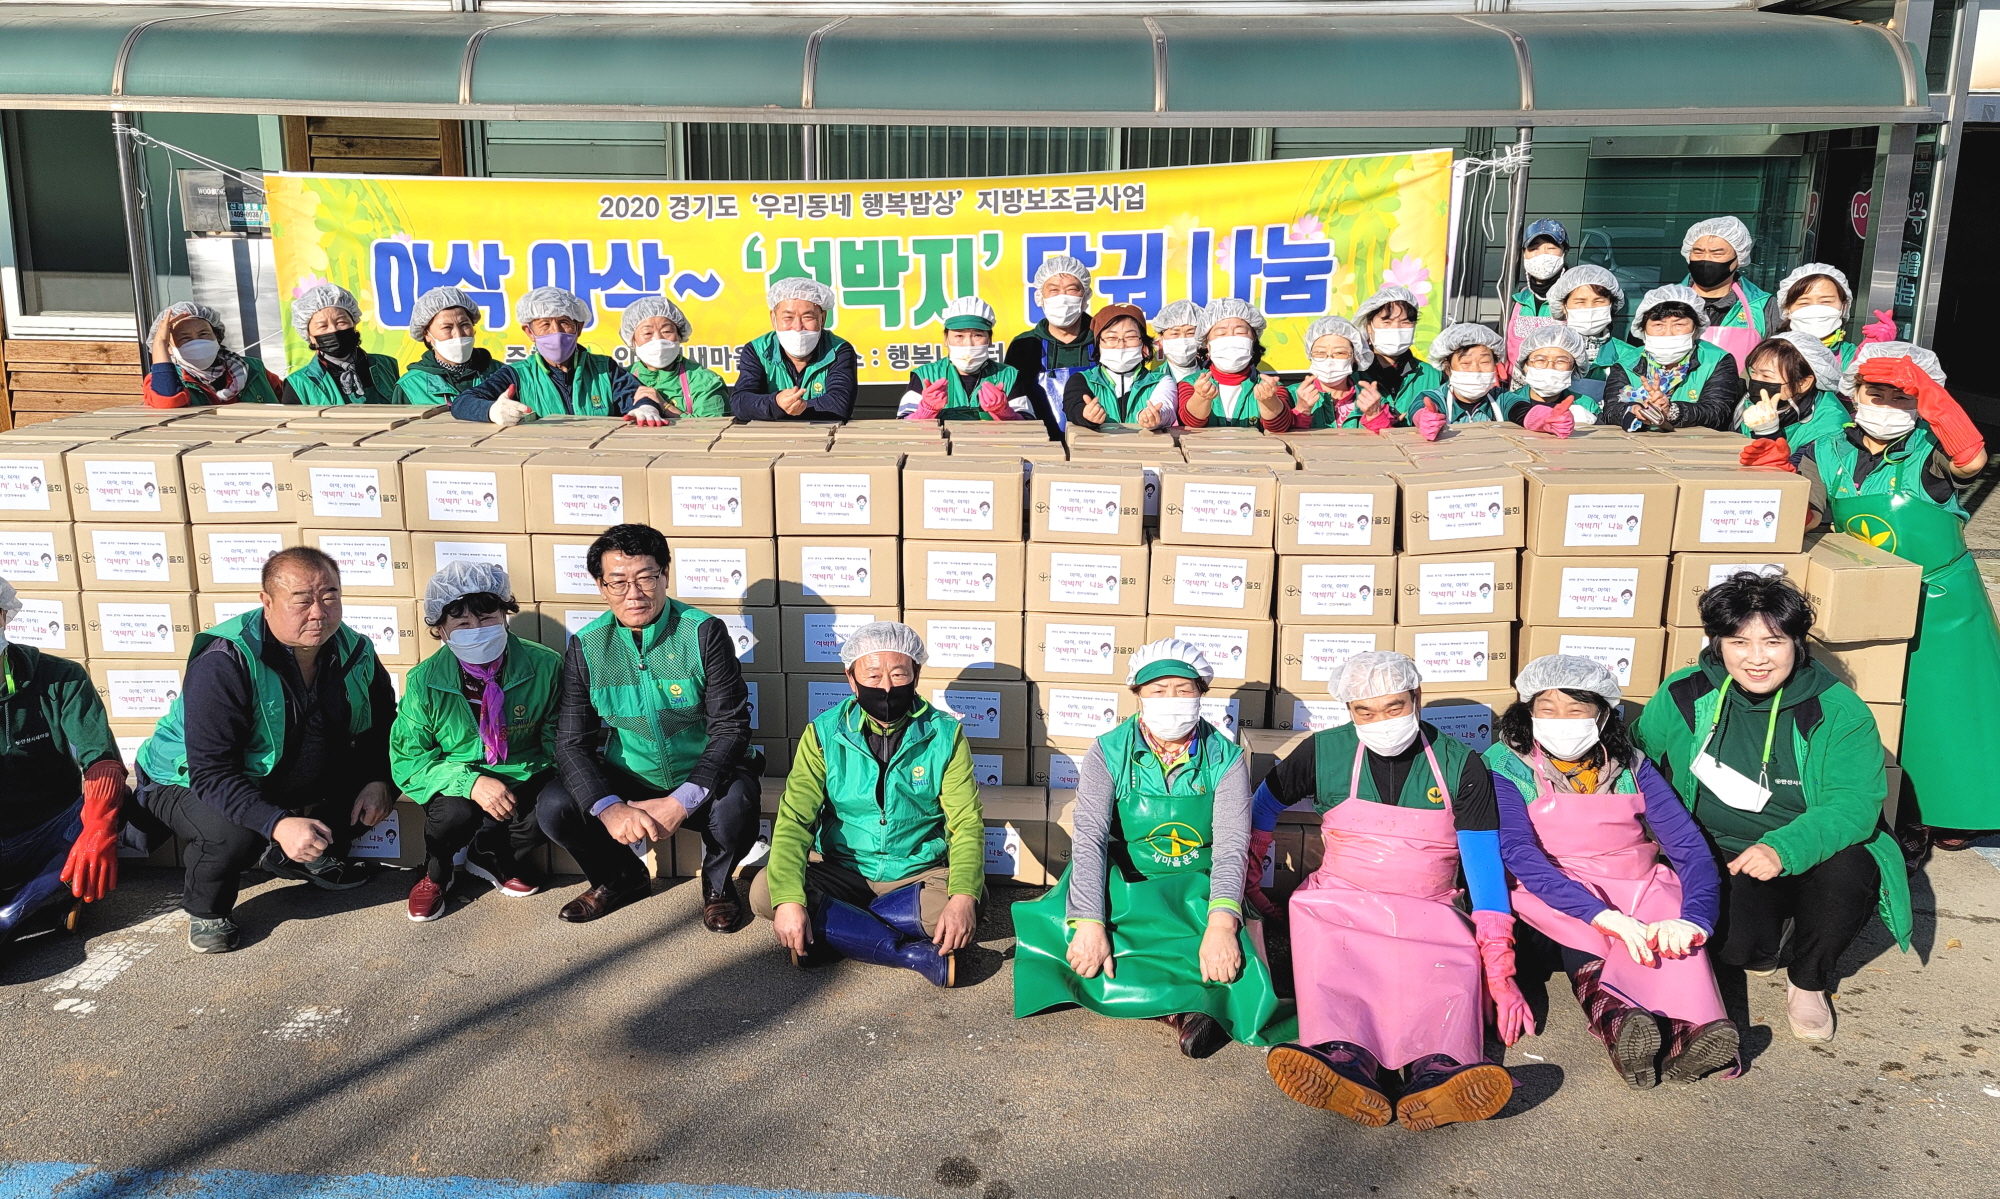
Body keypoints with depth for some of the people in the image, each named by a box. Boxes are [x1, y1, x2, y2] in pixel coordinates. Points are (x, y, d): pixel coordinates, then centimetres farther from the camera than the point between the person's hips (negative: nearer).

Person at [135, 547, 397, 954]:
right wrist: (277, 824, -48)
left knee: (376, 782, -9)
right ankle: (205, 911, -2)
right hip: (190, 782, -6)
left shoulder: (355, 653, -13)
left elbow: (382, 724, 6)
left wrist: (379, 780, -14)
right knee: (234, 836, -35)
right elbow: (211, 773, -35)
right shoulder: (224, 663, -31)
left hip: (291, 777, 6)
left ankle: (311, 858, 12)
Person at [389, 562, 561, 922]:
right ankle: (435, 873, 5)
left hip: (523, 776, 1)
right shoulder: (424, 681, -12)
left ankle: (490, 857, 5)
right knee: (454, 813, -35)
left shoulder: (544, 666, -11)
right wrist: (470, 782, -28)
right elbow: (407, 759, -11)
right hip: (459, 782, -1)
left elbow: (558, 737, 0)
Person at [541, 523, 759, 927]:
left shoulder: (704, 632, -12)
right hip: (625, 783, 3)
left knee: (736, 802, -34)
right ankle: (621, 878, 11)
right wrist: (609, 808, -27)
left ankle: (717, 882, 2)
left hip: (701, 783, -3)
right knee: (553, 806, -21)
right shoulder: (585, 647, -4)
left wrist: (681, 802, -28)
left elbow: (730, 727, -15)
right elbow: (572, 742, -7)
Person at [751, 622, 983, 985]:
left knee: (967, 907, -31)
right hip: (841, 871, 1)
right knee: (764, 892, -25)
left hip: (918, 876, 0)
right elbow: (794, 819, -15)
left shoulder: (944, 735, -7)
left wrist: (964, 897, -32)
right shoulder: (824, 734, -6)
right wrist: (789, 900, -32)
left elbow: (966, 825, -12)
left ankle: (830, 929, -18)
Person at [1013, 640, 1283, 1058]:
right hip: (1123, 883, 1)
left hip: (1196, 889, 0)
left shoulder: (1225, 758, -5)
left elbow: (1231, 845, -16)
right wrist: (1090, 923, -34)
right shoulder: (1108, 753, -6)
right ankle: (1183, 1010, -28)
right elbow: (1090, 836, -18)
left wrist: (1221, 923, -35)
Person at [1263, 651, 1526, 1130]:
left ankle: (1436, 1071, -59)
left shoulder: (1460, 765, 2)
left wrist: (1500, 969, -13)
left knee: (1451, 965, -34)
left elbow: (1486, 866, -3)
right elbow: (1262, 809, 19)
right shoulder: (1325, 752, 3)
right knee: (1330, 961, -34)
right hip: (1339, 905, 0)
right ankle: (1345, 1059, -58)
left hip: (1429, 911, 0)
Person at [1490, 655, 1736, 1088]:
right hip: (1554, 895, -3)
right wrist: (1605, 917, -33)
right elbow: (1518, 853, -19)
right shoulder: (1507, 767, -4)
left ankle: (1694, 1028, -53)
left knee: (1675, 929, -29)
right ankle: (1615, 1015, -55)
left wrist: (1695, 918, -28)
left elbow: (1689, 845, -6)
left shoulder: (1630, 767, 5)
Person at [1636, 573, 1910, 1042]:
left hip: (1812, 857, 0)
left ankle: (1809, 981, -2)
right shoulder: (1684, 696, -4)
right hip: (1719, 858, 0)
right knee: (1732, 948, -27)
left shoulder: (1837, 710, -10)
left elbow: (1854, 803, -20)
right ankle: (1767, 941, 16)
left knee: (1847, 871, -34)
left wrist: (1783, 849, -36)